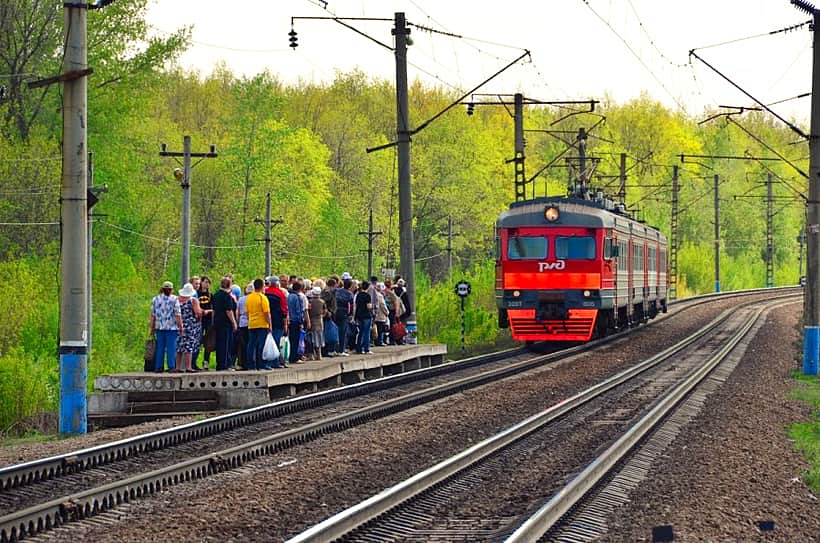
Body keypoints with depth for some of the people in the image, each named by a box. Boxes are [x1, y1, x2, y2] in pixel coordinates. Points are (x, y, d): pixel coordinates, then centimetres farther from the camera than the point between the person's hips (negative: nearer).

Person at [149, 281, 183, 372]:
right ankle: (171, 367, -4)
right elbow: (178, 314, -8)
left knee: (160, 347, 8)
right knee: (171, 347, -1)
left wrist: (152, 328, 13)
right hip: (172, 327, -3)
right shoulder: (174, 299, -4)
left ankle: (158, 367, 8)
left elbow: (152, 315, 7)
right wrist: (181, 326, -3)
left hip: (159, 327, 3)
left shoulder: (155, 299, 6)